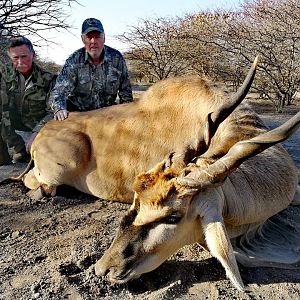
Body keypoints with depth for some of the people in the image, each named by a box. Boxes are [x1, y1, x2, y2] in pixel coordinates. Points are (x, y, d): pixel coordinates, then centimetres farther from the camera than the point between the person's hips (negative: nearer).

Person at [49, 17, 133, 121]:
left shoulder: (116, 58, -4)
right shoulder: (74, 61, -8)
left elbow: (126, 93, 5)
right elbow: (60, 90, -16)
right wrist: (59, 109, -36)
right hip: (78, 114, -1)